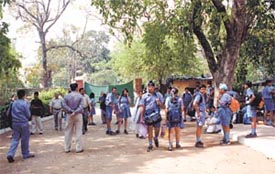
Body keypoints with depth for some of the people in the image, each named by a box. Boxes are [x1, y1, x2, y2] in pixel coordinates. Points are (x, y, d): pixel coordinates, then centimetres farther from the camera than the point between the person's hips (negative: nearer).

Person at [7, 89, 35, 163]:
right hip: (23, 123, -5)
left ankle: (10, 154, -6)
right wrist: (28, 107, 8)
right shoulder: (24, 104, -13)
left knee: (15, 139, 7)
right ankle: (26, 154, 19)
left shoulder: (14, 103, 5)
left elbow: (12, 113, 14)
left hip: (15, 123, 5)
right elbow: (28, 115, -7)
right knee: (25, 139, 7)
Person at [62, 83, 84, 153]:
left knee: (68, 132, 9)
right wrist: (75, 112, -17)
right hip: (78, 115, -2)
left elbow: (63, 105, -9)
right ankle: (78, 148, 4)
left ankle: (67, 148, 12)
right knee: (78, 132, 3)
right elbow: (81, 106, -14)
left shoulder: (66, 96, 2)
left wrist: (71, 111, -11)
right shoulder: (80, 96, -3)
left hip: (69, 115, 2)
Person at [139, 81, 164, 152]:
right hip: (148, 115, 0)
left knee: (157, 129, 4)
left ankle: (156, 138, 37)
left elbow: (161, 105, 10)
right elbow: (142, 107, 6)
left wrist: (159, 103, -14)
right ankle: (150, 145, 14)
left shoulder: (158, 95, 7)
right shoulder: (144, 96, 6)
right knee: (149, 130, 4)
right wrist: (142, 117, 2)